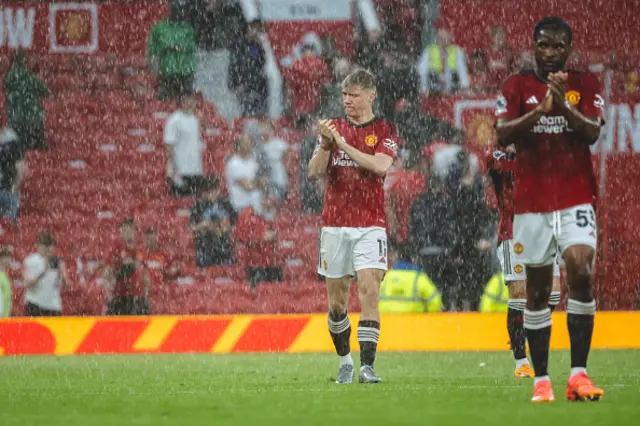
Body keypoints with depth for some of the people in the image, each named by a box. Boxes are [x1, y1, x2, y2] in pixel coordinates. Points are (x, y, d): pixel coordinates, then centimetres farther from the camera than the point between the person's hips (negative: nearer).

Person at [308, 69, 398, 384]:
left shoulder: (385, 132, 2)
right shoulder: (333, 128, 11)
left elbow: (380, 165, -16)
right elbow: (314, 172, 2)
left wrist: (343, 144, -17)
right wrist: (325, 145, -16)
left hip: (370, 225, -3)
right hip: (334, 225, 3)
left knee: (369, 292, -15)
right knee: (337, 299, 6)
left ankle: (367, 366, -19)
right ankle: (345, 361, 22)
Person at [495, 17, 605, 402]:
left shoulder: (586, 85, 6)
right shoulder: (517, 87, 6)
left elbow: (593, 133, -7)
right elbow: (503, 135, -7)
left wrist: (564, 104, -21)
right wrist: (539, 110, -22)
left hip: (576, 200, -1)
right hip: (532, 203, 1)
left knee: (581, 273, -18)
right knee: (537, 290, 3)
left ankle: (579, 374, -17)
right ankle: (541, 380, 7)